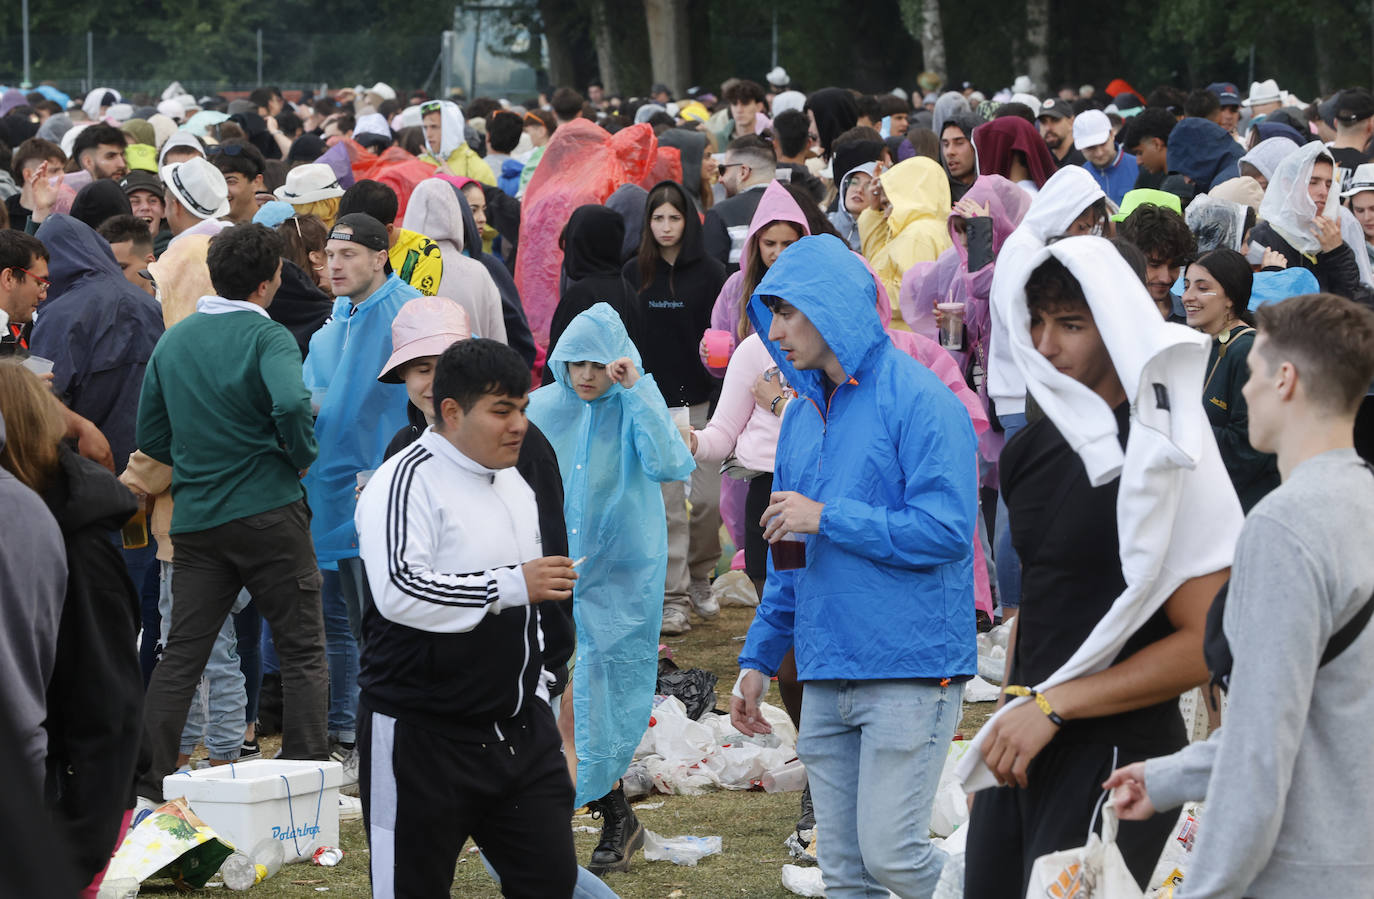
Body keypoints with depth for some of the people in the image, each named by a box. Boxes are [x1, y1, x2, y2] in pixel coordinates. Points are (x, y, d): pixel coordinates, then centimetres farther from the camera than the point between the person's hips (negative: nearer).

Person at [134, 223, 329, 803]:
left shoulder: (173, 341, 9)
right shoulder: (267, 336, -8)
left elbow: (151, 437, 12)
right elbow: (291, 405, -27)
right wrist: (303, 456, -9)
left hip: (195, 516, 5)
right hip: (268, 512, -5)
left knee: (180, 653, 8)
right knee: (303, 650, 5)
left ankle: (149, 782, 5)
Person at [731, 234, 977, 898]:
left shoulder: (919, 400, -9)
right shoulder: (802, 418, 15)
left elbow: (945, 530, -18)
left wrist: (828, 517, -15)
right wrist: (758, 659, 17)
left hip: (908, 671, -7)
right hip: (825, 680, 8)